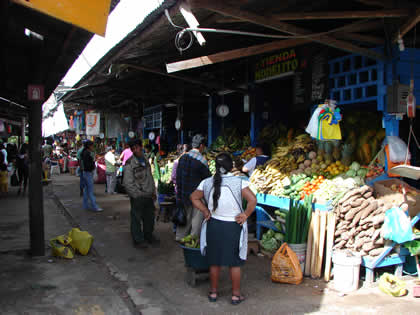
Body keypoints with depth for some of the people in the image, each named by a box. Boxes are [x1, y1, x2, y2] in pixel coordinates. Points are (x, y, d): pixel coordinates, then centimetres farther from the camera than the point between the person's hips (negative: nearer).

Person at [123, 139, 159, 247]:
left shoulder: (146, 161, 10)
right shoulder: (130, 163, -13)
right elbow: (128, 183, -15)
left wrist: (153, 192, 14)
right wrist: (138, 195, -15)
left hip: (149, 196, 7)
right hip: (137, 198, -7)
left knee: (150, 217, 16)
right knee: (137, 219, 3)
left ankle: (148, 236, 33)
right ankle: (138, 240, 16)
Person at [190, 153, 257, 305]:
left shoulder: (207, 183, -4)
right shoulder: (239, 182, -15)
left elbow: (194, 197, 6)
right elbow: (253, 200, -22)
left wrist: (205, 211, 8)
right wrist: (245, 215, -10)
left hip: (213, 225, 3)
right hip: (233, 226, -3)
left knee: (214, 262, 17)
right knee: (235, 263, 11)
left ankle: (213, 292, 30)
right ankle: (236, 294, 22)